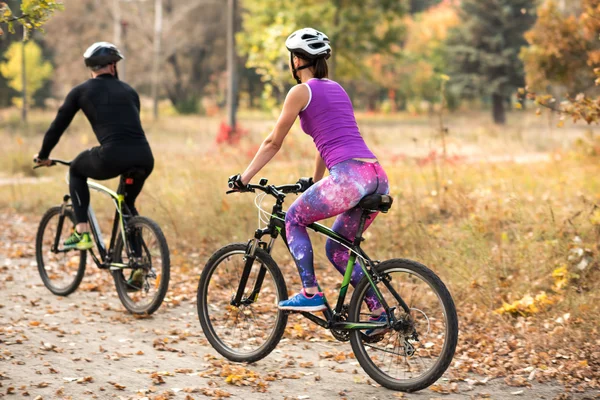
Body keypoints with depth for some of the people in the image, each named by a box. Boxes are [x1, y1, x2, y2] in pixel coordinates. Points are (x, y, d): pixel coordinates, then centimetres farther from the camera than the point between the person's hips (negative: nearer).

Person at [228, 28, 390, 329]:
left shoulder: (302, 92, 3)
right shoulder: (336, 89, 26)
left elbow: (273, 143, 7)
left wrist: (243, 178, 16)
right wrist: (314, 182, 46)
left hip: (349, 176, -8)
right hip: (377, 177, 8)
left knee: (294, 218, 15)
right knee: (336, 249, 20)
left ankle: (310, 293, 7)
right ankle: (379, 312, 14)